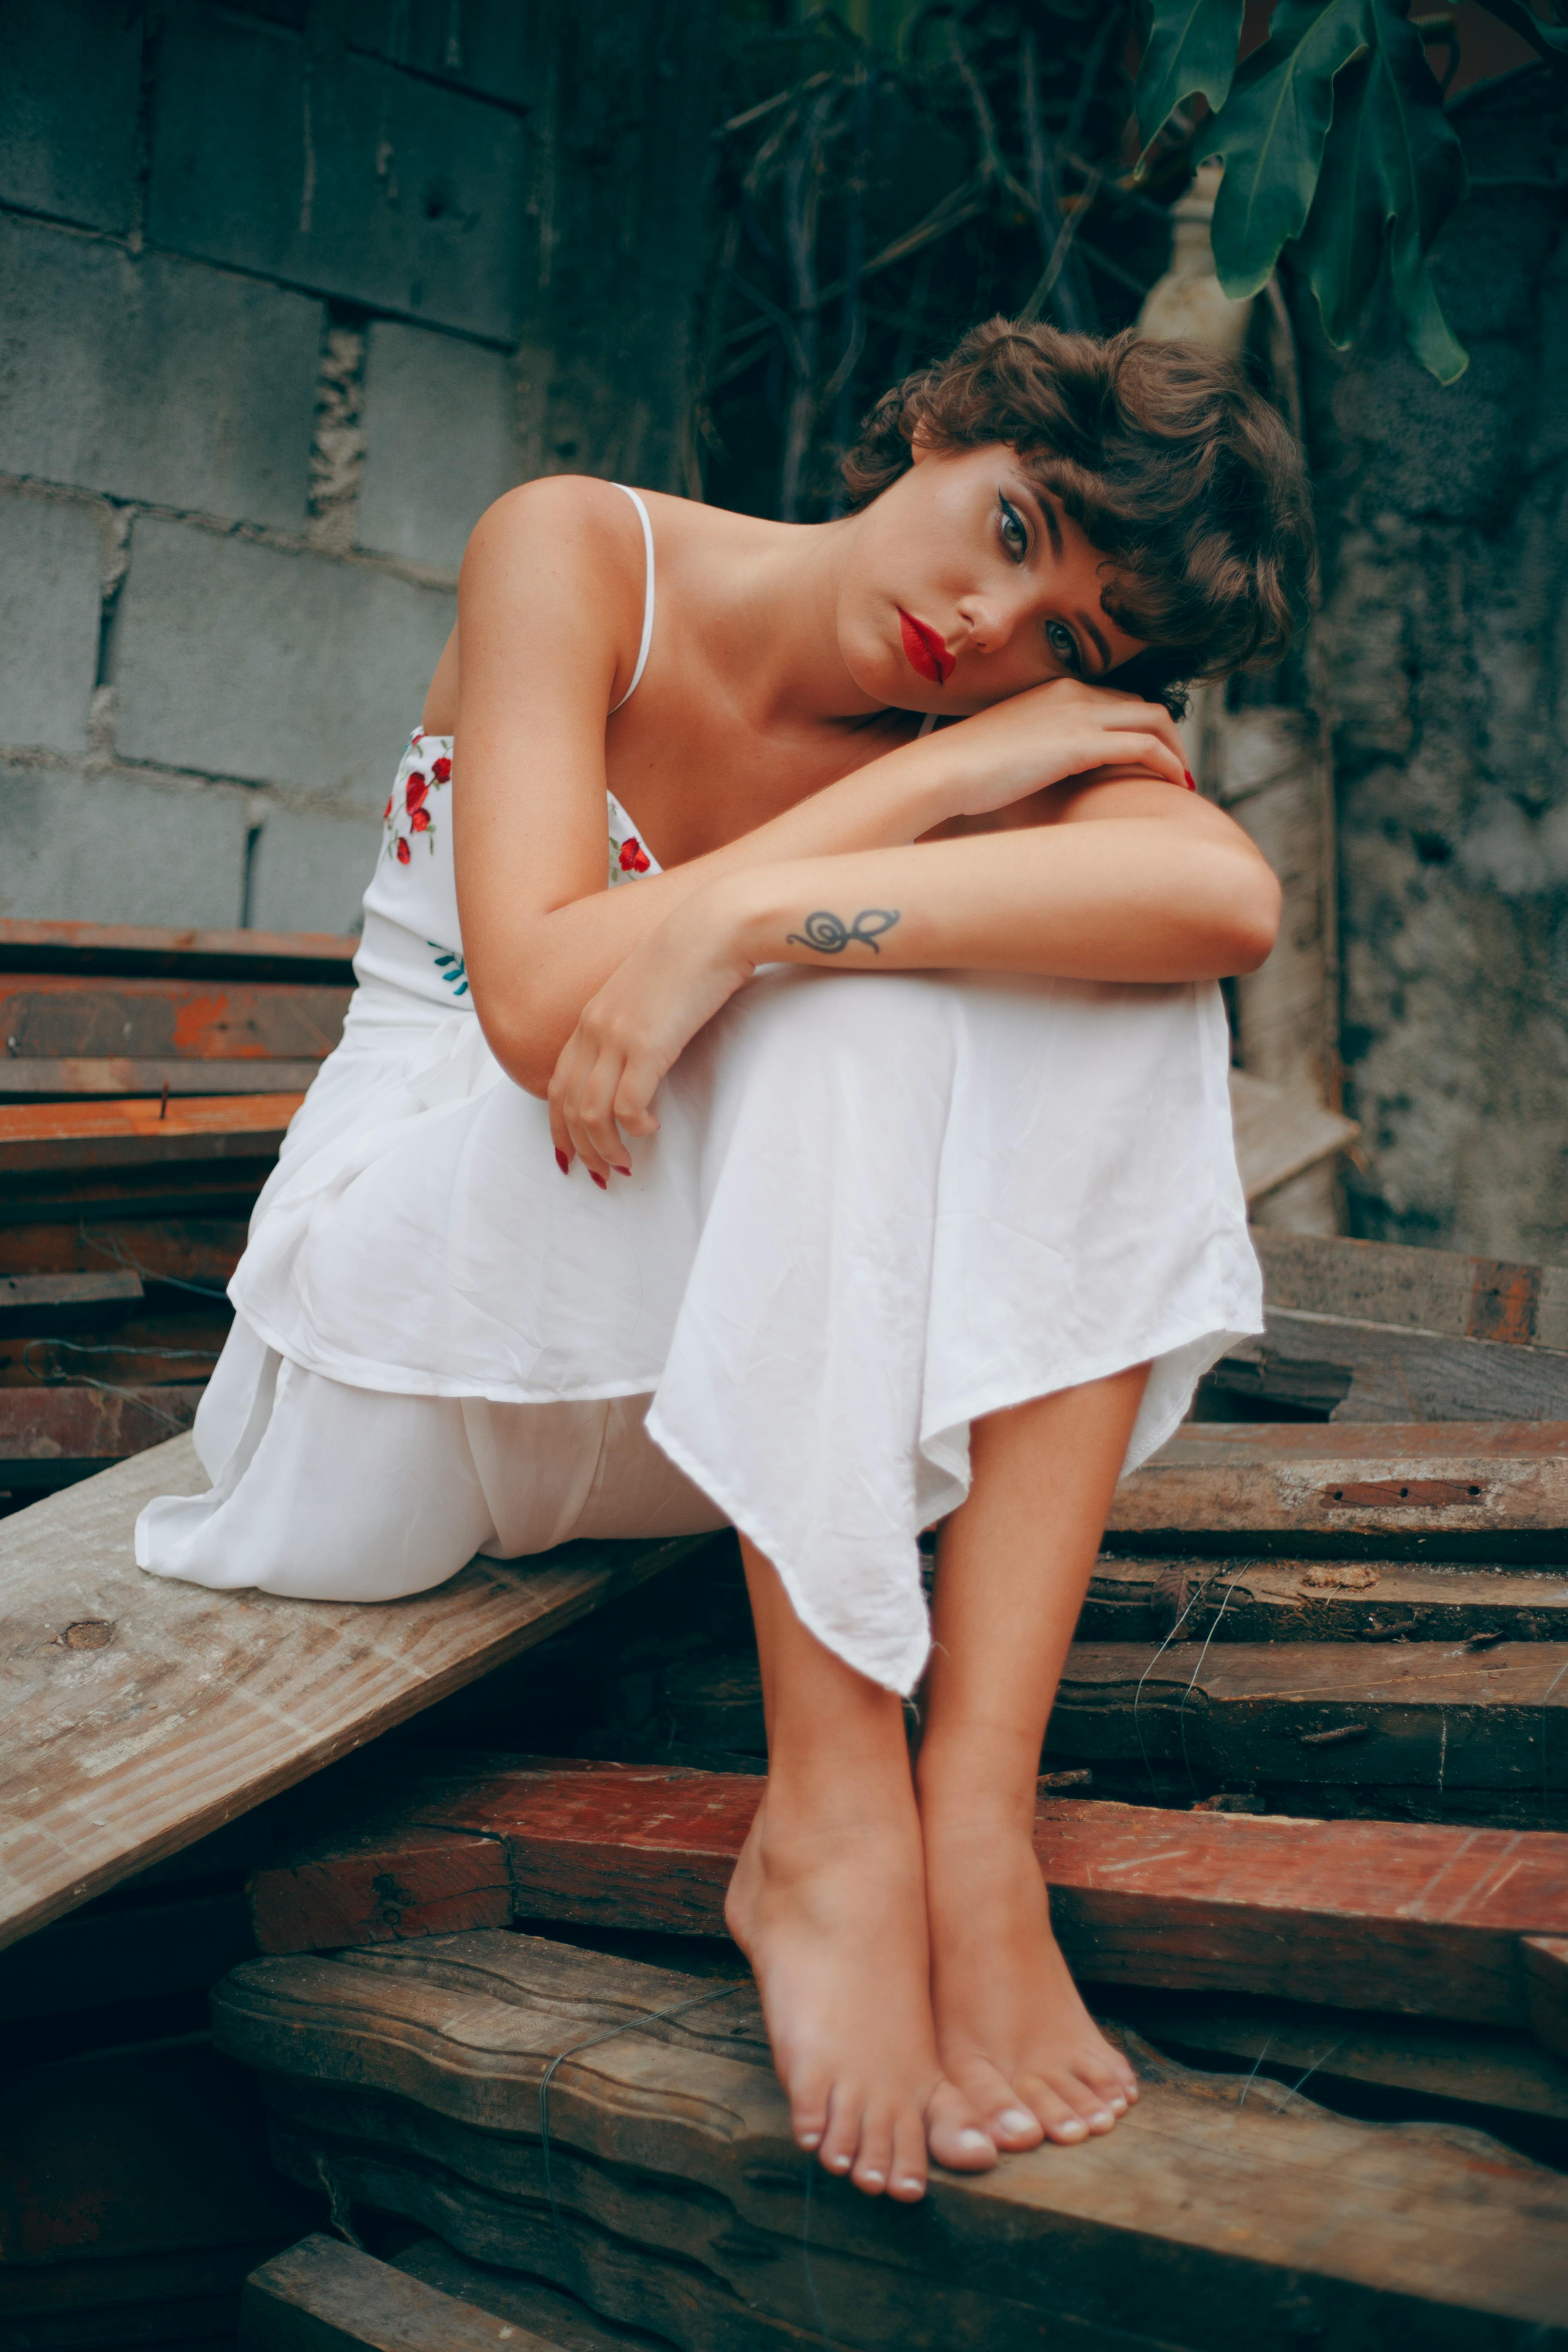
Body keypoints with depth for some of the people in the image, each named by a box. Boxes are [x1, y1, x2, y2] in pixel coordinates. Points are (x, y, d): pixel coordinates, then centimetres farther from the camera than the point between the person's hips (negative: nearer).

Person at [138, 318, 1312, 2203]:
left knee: (1120, 1008, -20)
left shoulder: (1023, 739, -5)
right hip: (414, 1253, -3)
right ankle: (830, 1822, -28)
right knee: (854, 980, -28)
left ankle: (977, 1826, -28)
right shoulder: (574, 556, -9)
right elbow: (540, 1008, -23)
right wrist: (944, 778, -20)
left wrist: (742, 917, -38)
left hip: (715, 1370, 3)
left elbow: (1231, 895, -30)